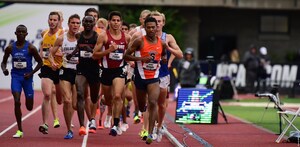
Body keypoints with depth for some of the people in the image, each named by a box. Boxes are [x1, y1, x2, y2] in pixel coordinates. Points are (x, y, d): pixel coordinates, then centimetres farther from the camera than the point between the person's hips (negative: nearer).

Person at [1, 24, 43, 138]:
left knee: (29, 107, 4)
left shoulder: (30, 48, -7)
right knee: (17, 102, -15)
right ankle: (20, 130, -9)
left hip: (27, 77, -1)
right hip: (15, 76, 1)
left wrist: (31, 73, -12)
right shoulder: (10, 48, 0)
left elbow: (40, 62, 0)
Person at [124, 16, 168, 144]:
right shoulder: (139, 41, -9)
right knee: (141, 106, 14)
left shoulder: (162, 43, 2)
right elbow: (126, 55, -10)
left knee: (153, 103, -19)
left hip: (154, 78, 1)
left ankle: (150, 134, -19)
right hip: (140, 77, -1)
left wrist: (164, 58, 3)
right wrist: (141, 59, -21)